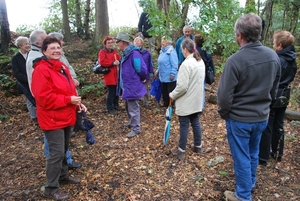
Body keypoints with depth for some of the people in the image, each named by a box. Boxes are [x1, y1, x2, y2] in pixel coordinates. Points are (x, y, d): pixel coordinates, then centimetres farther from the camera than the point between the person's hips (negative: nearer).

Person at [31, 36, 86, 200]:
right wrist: (68, 100, -23)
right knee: (57, 152, -5)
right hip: (52, 119, -9)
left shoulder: (62, 67, 12)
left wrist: (77, 102, 1)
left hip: (66, 116, 9)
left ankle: (63, 175, 38)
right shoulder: (41, 70, -17)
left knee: (64, 149, 20)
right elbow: (43, 97, -24)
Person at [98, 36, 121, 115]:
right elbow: (102, 62, -21)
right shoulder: (102, 52, -5)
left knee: (117, 91, 15)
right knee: (111, 92, -6)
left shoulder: (115, 51, 18)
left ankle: (116, 105, 32)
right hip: (109, 76, -7)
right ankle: (110, 108, 5)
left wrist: (118, 62, -9)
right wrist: (113, 63, -22)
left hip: (116, 75, 7)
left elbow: (119, 60, 14)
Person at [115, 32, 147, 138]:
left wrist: (142, 79, -6)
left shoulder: (134, 53, -22)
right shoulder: (125, 53, 9)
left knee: (133, 108, 2)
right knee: (128, 107, 23)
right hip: (127, 85, 10)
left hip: (132, 86, -10)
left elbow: (141, 69, -23)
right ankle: (132, 123, 41)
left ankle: (136, 129, 16)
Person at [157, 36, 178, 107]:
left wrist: (172, 74, -22)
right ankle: (166, 104, 32)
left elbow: (174, 65, -20)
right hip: (163, 77, 9)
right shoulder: (162, 51, 11)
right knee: (164, 92, 18)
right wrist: (158, 71, 20)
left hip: (170, 78, -9)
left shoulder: (171, 51, -17)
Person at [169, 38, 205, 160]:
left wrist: (172, 95, -8)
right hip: (196, 99, 8)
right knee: (196, 123, 17)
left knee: (184, 125, 3)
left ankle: (181, 150, 16)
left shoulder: (186, 64, -22)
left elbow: (182, 86, -25)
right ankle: (198, 146, 30)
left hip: (186, 101, -8)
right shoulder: (201, 62, 6)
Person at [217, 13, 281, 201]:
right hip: (262, 117, 6)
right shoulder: (273, 56, -5)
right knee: (253, 152, 25)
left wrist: (223, 113, -2)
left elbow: (225, 95, -20)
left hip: (239, 119, -6)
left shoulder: (235, 60, -26)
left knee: (241, 157, 11)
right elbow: (274, 88, 8)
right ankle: (251, 182, 46)